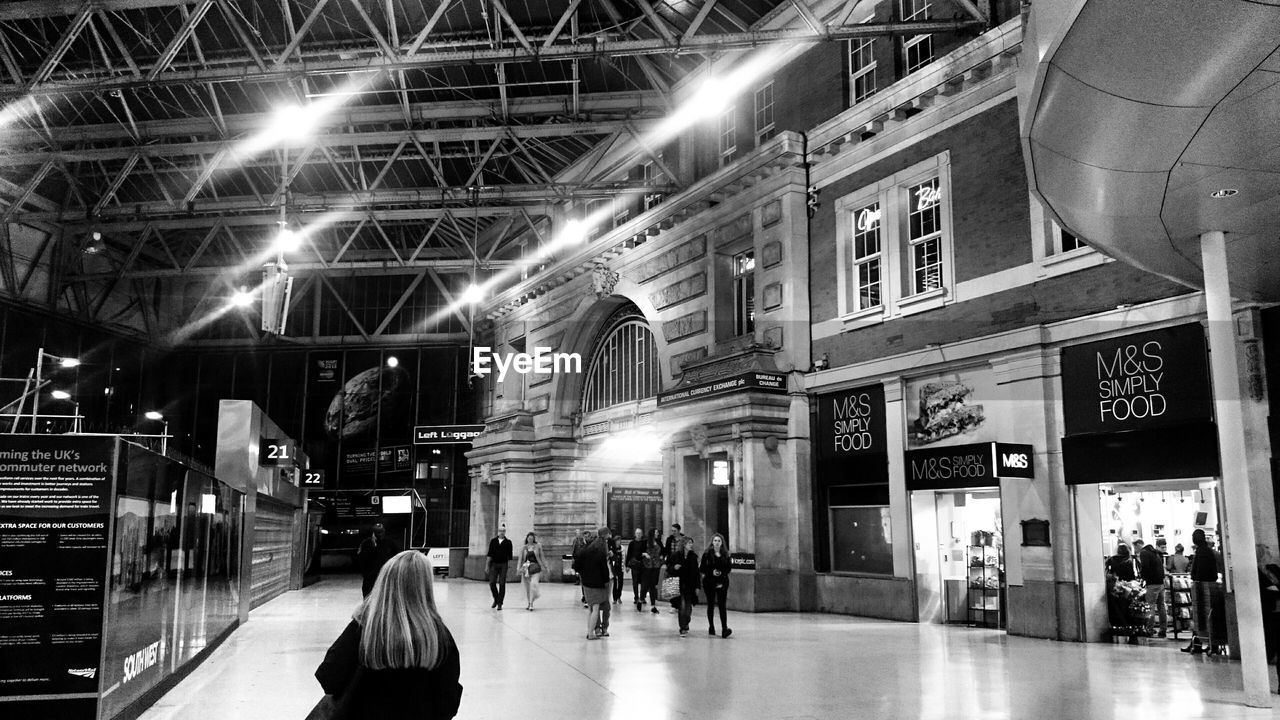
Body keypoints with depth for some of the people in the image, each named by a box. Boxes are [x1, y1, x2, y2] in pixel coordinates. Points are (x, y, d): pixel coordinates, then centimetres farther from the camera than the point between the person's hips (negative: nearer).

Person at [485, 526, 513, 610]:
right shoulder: (493, 541, 6)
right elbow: (489, 554, 6)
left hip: (503, 565, -2)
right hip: (494, 564, 2)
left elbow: (509, 556, 1)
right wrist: (487, 565, 1)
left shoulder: (508, 542, 1)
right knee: (492, 583, -4)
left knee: (502, 584, -2)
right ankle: (496, 599, 20)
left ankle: (500, 603, 6)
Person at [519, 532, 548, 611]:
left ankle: (531, 603, -16)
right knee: (527, 586, 6)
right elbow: (520, 559, 7)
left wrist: (545, 566, 6)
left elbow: (541, 557, 9)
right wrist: (519, 568, -1)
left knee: (533, 584, -19)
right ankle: (528, 603, 21)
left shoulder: (538, 546, 5)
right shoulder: (523, 548, 6)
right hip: (526, 568, 2)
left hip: (535, 567, -2)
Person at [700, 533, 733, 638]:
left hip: (722, 582, 1)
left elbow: (729, 567, 10)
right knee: (711, 605, 9)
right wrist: (711, 572, -18)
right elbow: (702, 568, -3)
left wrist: (722, 572, -9)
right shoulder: (707, 553, -2)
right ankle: (711, 627, 22)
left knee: (722, 605, -6)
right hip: (709, 582, -1)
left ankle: (724, 628, -10)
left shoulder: (725, 554, 5)